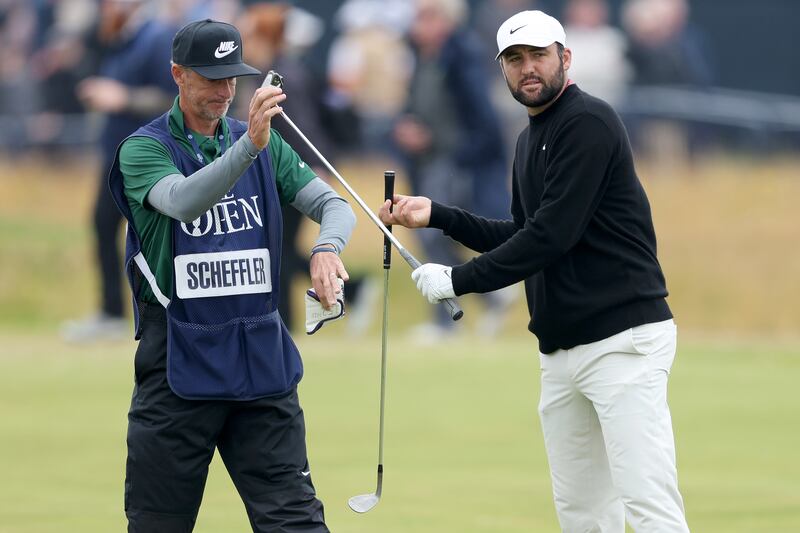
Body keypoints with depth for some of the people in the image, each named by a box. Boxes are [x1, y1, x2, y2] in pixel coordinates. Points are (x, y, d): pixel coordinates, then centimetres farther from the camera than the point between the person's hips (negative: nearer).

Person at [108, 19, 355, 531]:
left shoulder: (267, 146, 11)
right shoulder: (143, 148, -3)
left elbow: (334, 204, 3)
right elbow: (183, 200, -24)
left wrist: (327, 248, -21)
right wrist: (248, 145, -40)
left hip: (263, 364, 3)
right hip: (179, 368, -3)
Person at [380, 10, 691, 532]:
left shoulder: (588, 122, -11)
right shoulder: (531, 139, 18)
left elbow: (553, 235, -18)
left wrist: (458, 280, -12)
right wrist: (437, 215, 17)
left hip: (623, 340, -10)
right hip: (562, 349, 10)